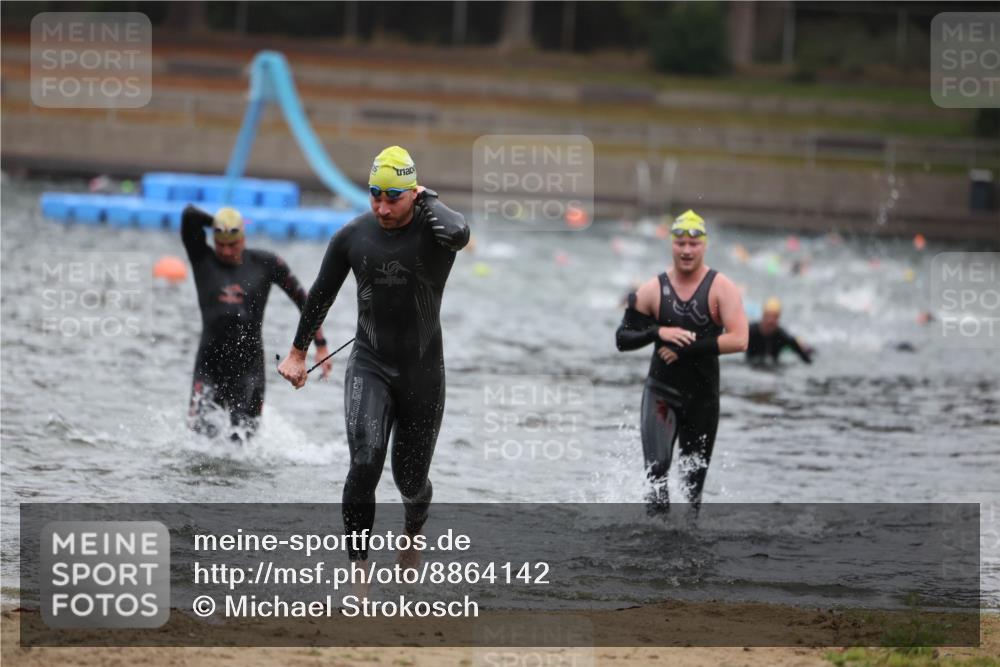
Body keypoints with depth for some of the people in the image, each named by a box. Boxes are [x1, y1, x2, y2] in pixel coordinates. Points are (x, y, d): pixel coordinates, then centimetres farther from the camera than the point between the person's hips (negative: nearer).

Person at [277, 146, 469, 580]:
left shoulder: (433, 228, -11)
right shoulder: (353, 236, -3)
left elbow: (458, 233, -38)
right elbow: (322, 294, 11)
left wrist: (425, 200, -19)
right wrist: (298, 351, 18)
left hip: (423, 373, -1)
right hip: (369, 366, 1)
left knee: (411, 479, 11)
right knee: (365, 465, -20)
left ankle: (413, 536, 45)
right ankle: (358, 572, -18)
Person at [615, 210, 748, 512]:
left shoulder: (721, 288, -5)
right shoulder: (652, 289, -1)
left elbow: (738, 340, -16)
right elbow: (622, 339, 2)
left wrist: (687, 348, -21)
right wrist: (658, 332, -17)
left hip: (703, 396, 0)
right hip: (661, 392, 0)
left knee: (694, 481, 10)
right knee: (657, 465, -22)